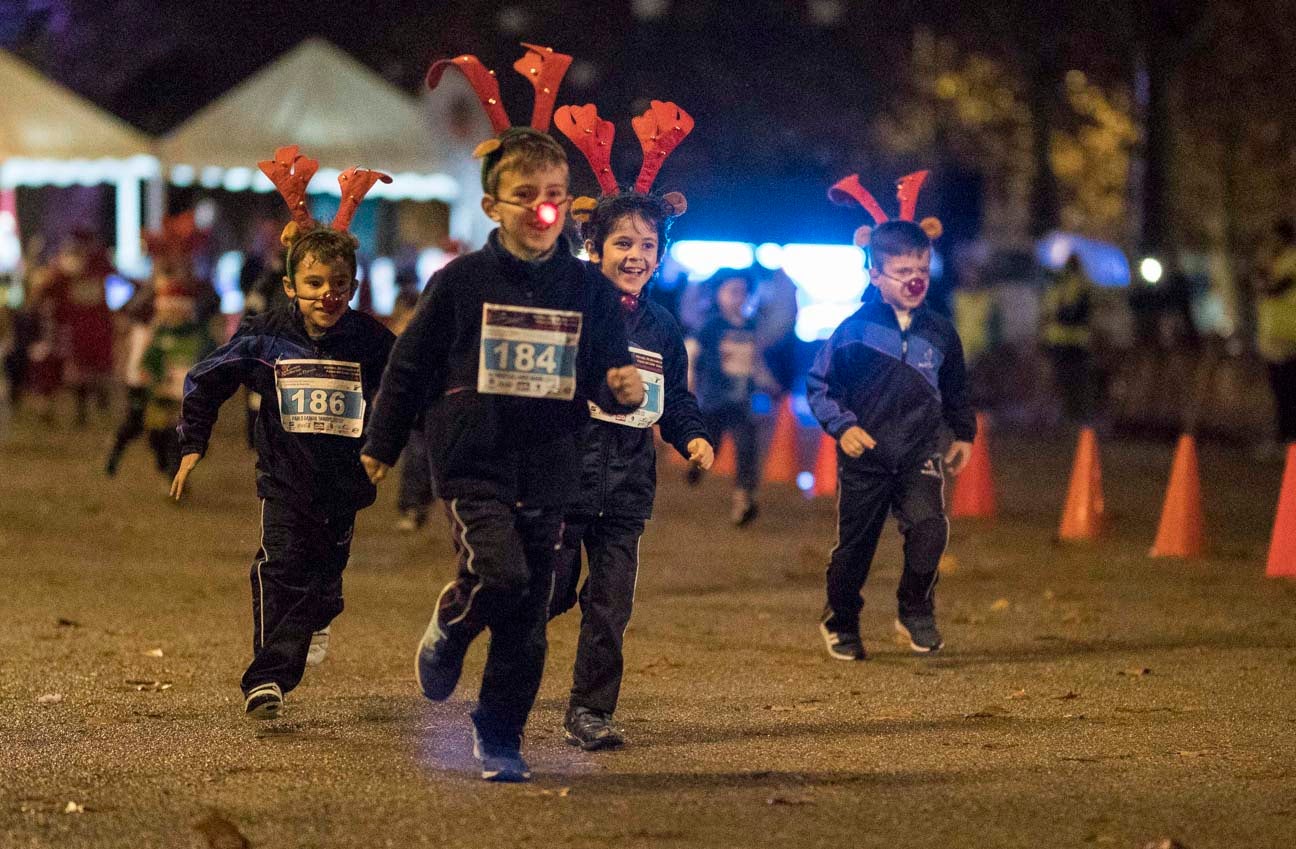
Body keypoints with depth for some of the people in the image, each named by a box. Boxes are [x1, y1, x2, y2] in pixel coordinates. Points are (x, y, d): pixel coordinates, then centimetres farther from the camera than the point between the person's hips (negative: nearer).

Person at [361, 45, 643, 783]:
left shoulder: (589, 291, 3)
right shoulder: (462, 283, -3)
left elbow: (607, 376, 9)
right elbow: (411, 367, 5)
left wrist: (623, 389, -15)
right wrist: (383, 446, 11)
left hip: (548, 471, 3)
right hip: (473, 463, -3)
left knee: (528, 618, 5)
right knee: (500, 573, -24)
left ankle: (500, 737, 21)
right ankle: (448, 631, 9)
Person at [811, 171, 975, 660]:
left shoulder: (939, 333, 4)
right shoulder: (855, 330, -8)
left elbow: (955, 391, 21)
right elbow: (818, 385, -4)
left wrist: (963, 435, 22)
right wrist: (842, 426, -16)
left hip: (919, 456, 2)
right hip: (864, 459, -2)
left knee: (929, 528, -22)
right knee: (854, 548, 7)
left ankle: (917, 611, -1)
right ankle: (841, 624, 30)